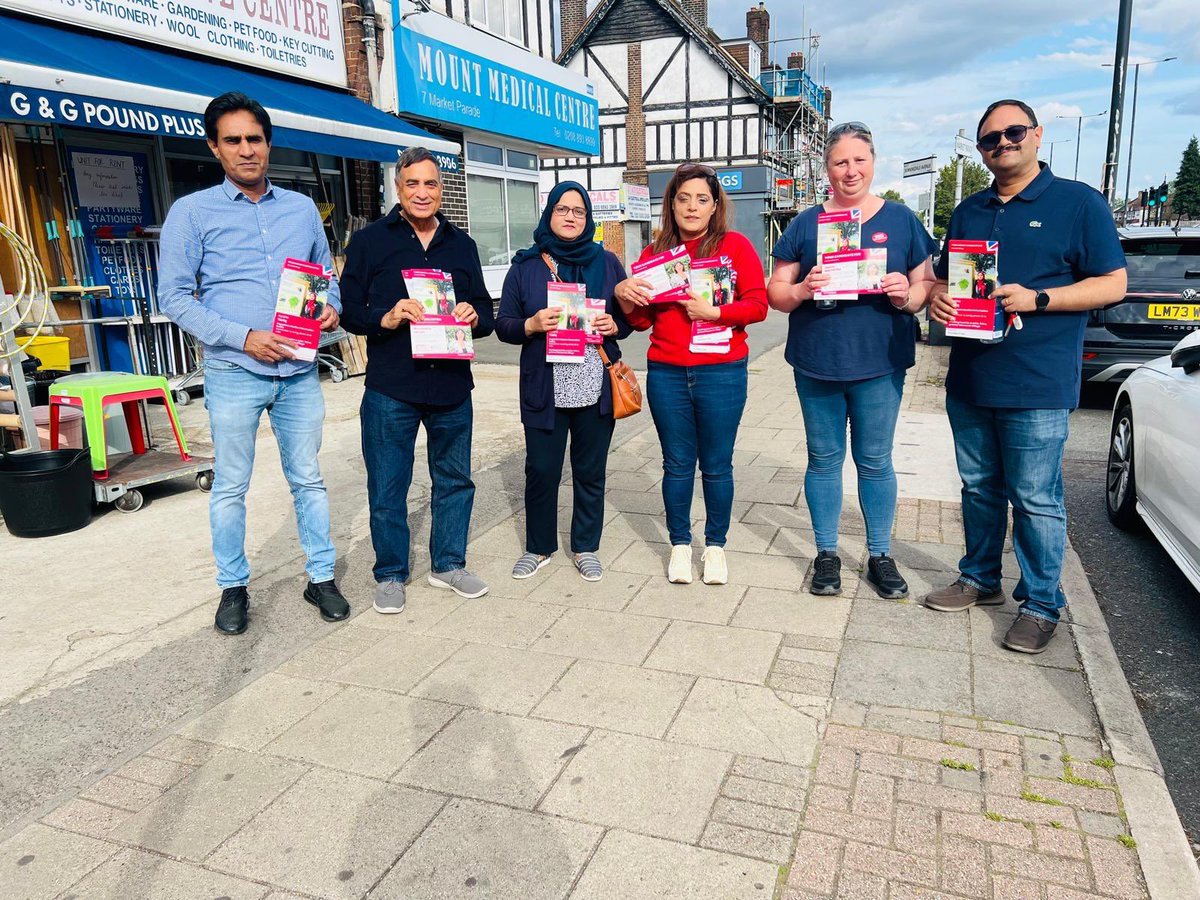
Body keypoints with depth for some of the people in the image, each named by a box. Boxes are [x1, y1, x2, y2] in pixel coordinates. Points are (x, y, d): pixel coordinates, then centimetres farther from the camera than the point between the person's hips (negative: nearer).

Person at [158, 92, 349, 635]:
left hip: (299, 372, 3)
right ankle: (232, 587, 23)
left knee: (308, 479, 9)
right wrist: (244, 337, -16)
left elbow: (326, 275, 19)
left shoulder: (302, 208, 10)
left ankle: (321, 578, 21)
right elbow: (175, 296, -5)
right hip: (234, 373, -2)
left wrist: (332, 308, -4)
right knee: (230, 487, 8)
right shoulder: (192, 213, -1)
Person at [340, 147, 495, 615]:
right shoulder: (370, 240, 2)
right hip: (390, 388, -3)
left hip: (452, 386, 4)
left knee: (455, 480, 13)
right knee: (387, 487, 5)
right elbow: (349, 310, 0)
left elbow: (485, 311, 14)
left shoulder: (462, 244, 13)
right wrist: (386, 318, -19)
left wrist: (474, 316, -9)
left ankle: (448, 564, 30)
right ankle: (390, 575, 22)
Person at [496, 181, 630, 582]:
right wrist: (531, 325, -16)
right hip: (544, 390, -1)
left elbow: (630, 314, 12)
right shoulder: (525, 266, 5)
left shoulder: (607, 262, 7)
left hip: (596, 390, 1)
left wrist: (615, 326, -10)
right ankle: (538, 547, 26)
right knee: (541, 470, 6)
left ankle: (585, 547, 26)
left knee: (590, 472, 9)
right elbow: (504, 325, 4)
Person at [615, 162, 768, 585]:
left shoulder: (736, 245, 1)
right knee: (677, 464, 10)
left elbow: (758, 304, -5)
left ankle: (715, 546, 22)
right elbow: (643, 320, 10)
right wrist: (624, 296, -9)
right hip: (666, 374, 3)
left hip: (721, 373, -2)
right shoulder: (656, 252, 10)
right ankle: (680, 545, 24)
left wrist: (713, 312, -18)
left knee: (717, 466, 7)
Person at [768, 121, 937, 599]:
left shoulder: (901, 219, 6)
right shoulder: (805, 224, 6)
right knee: (824, 458, 9)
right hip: (816, 363, 1)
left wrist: (909, 294, -15)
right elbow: (776, 291, 5)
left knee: (875, 460, 8)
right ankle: (827, 554, 22)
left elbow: (927, 283, 7)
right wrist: (802, 291, -17)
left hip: (879, 365, 0)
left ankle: (880, 555, 22)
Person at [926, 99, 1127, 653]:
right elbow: (943, 277, 21)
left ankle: (1041, 604, 14)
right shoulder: (968, 211, 15)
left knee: (1036, 499, 0)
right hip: (968, 379, 6)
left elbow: (1112, 284, -5)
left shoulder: (1078, 202, -1)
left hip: (1037, 384, -5)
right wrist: (937, 298, -4)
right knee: (980, 488, 15)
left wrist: (1036, 299, -18)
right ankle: (980, 580, 31)